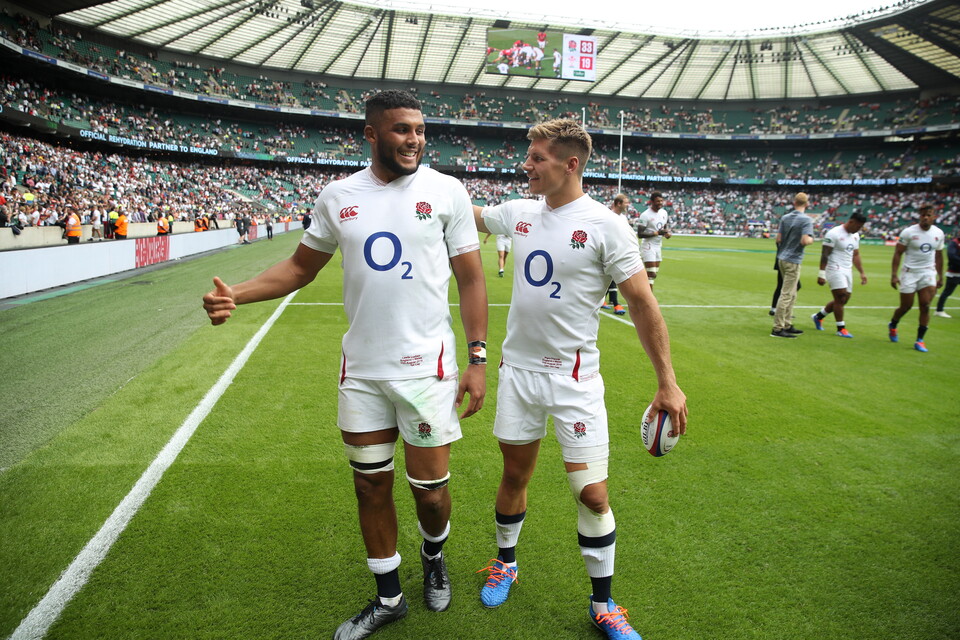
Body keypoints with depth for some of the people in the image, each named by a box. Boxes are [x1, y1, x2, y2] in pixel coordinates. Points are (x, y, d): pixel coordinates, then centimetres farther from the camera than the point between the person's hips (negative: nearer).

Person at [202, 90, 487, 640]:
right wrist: (238, 295, -4)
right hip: (362, 371, 3)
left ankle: (434, 555, 42)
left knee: (430, 490, 6)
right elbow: (302, 266, 12)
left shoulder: (446, 191, -4)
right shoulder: (339, 197, 4)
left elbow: (471, 278, -2)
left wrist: (479, 358, -7)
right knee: (371, 486, 13)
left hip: (427, 368, -3)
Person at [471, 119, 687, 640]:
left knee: (592, 494, -2)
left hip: (574, 379, -4)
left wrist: (667, 382, -11)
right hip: (517, 369, 4)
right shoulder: (518, 213, 3)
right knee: (514, 475, 16)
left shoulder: (605, 226, -11)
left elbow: (642, 304, -10)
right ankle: (505, 564, 41)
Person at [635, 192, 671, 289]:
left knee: (653, 274, 10)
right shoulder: (645, 215, -14)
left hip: (658, 246, 8)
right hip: (648, 247, -8)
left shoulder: (664, 213, 9)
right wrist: (657, 233, -23)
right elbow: (640, 234, -18)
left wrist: (667, 233, 0)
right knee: (651, 274, -11)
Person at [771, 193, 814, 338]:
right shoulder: (807, 220, -13)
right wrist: (812, 239, -1)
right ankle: (777, 329, -2)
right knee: (786, 295, -4)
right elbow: (805, 241, -22)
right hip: (793, 260, -7)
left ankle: (787, 325, 22)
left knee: (791, 295, 17)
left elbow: (778, 239, 5)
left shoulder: (785, 218, 6)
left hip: (782, 258, 7)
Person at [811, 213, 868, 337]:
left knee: (844, 299, 9)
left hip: (847, 270, 9)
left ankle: (818, 316, 26)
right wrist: (821, 273, -21)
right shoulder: (834, 233, -13)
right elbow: (824, 254, -16)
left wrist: (862, 272, 17)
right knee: (841, 298, -10)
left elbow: (855, 255, 21)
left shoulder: (855, 235, 13)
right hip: (835, 269, -8)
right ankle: (841, 329, 0)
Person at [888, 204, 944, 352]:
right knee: (906, 306, 3)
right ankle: (892, 326, 34)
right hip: (910, 273, -3)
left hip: (928, 273, 3)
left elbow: (939, 255, 15)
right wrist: (894, 275, -13)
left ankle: (920, 340, 0)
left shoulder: (939, 233, 4)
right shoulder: (908, 232, -9)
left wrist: (940, 277, 16)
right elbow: (898, 253, -7)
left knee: (925, 307, -7)